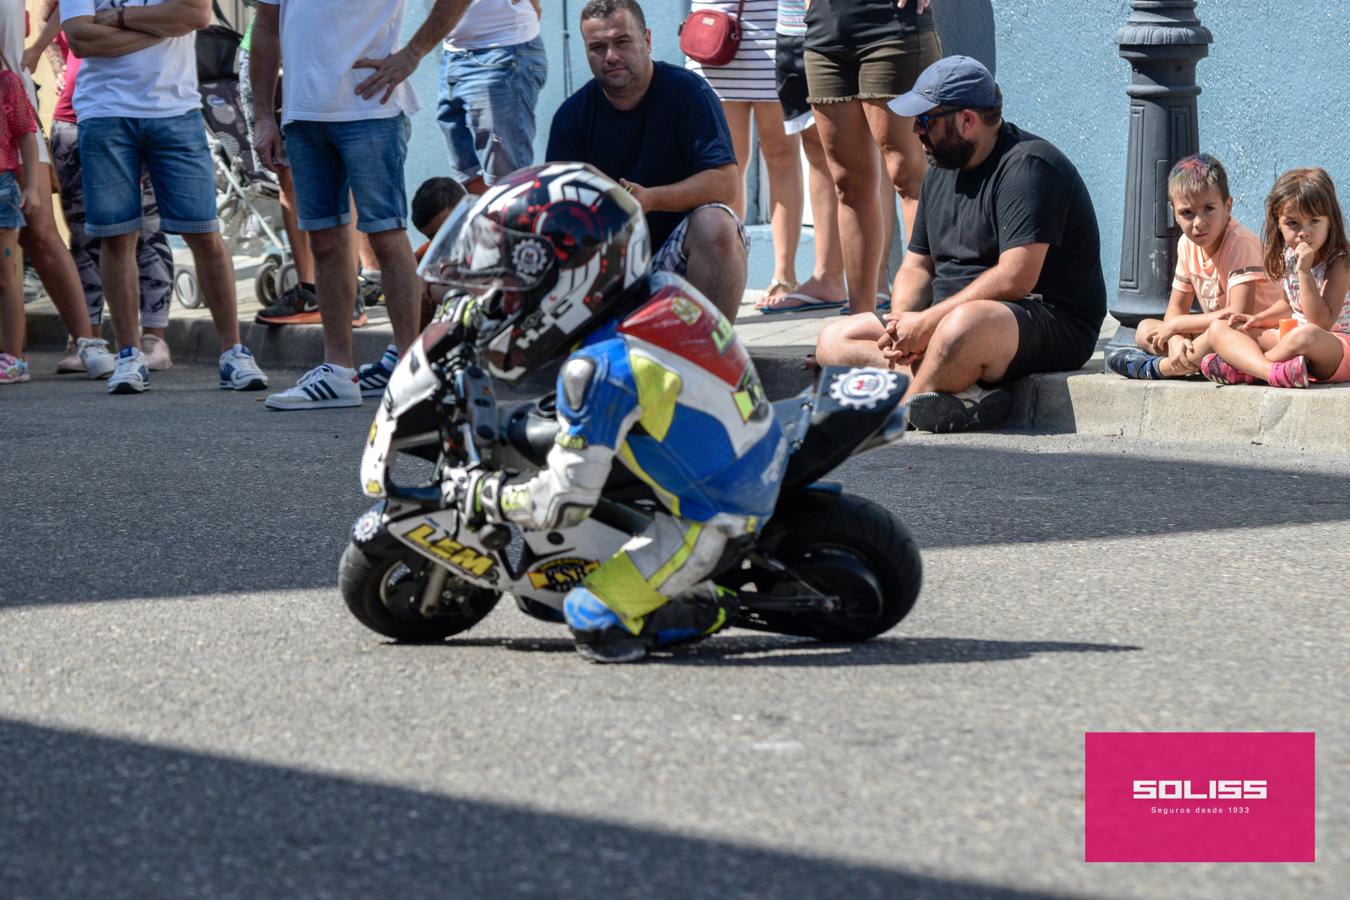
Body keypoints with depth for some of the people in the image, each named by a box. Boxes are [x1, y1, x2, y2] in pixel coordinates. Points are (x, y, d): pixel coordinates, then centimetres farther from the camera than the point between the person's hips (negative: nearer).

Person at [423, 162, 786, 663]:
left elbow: (565, 501, -20)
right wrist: (479, 310, 21)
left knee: (593, 620, -9)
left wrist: (480, 494, -5)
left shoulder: (600, 369, -26)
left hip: (710, 521, -8)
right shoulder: (661, 291, -2)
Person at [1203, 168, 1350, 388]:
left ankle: (1239, 370, -21)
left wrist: (1304, 271, -27)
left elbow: (1322, 322, -23)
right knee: (1219, 328, -5)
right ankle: (1271, 371, -34)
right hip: (1291, 338, 8)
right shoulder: (1289, 257, 8)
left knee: (1306, 335, -44)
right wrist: (1258, 318, 8)